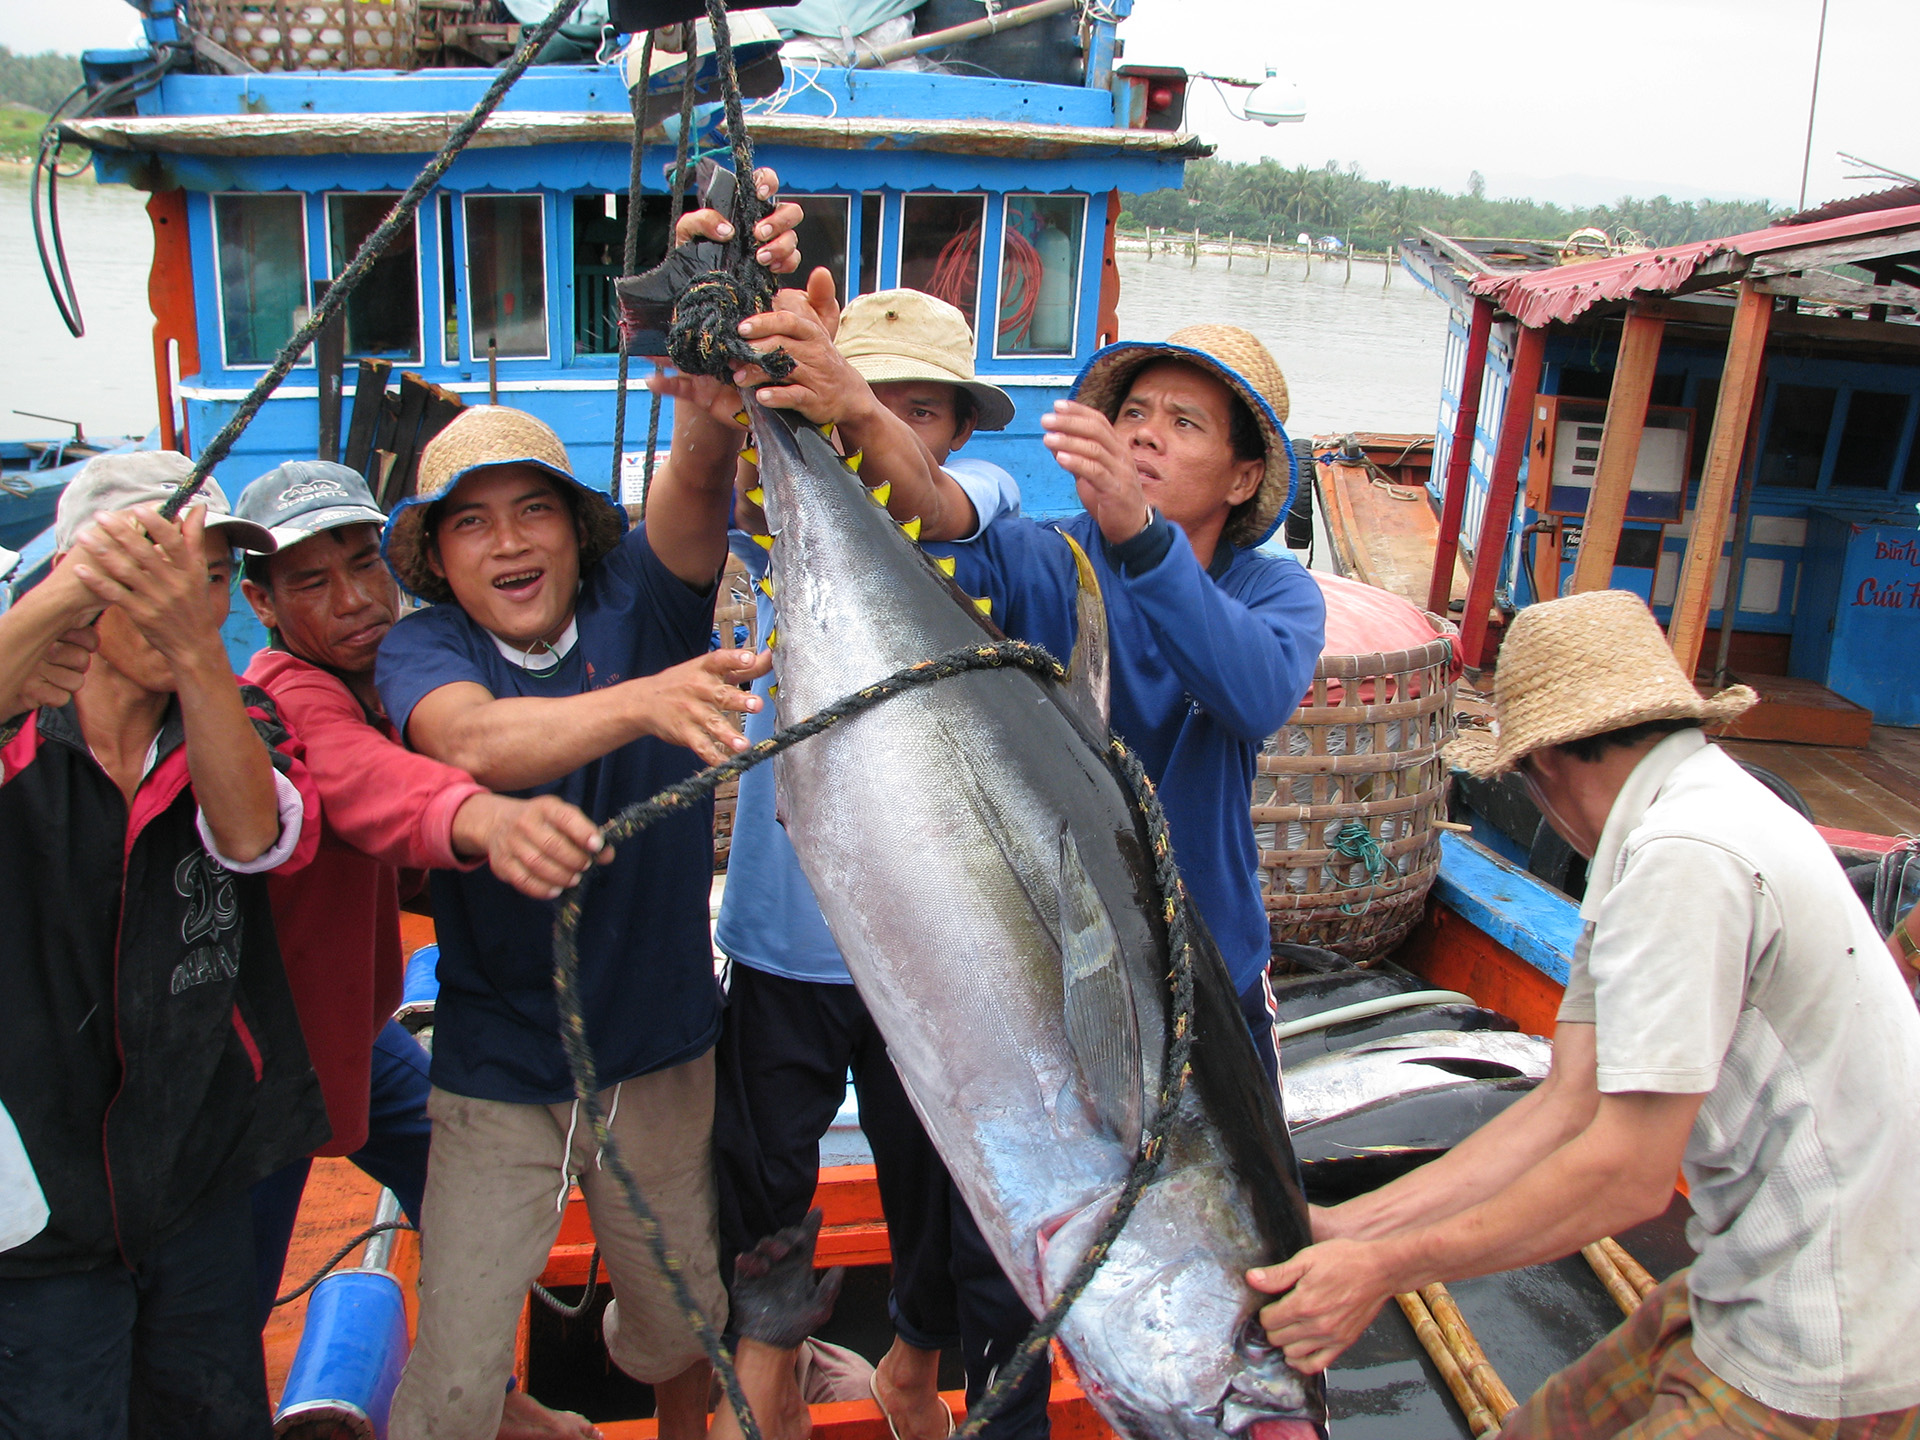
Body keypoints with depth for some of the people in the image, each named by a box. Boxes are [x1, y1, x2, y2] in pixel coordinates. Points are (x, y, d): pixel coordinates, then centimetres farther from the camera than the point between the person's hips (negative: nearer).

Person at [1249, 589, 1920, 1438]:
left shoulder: (1685, 857, -24)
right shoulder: (1676, 831, 7)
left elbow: (1630, 1171, -24)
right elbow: (1572, 1103, 2)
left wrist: (1385, 1270, -16)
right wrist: (1344, 1228, -3)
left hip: (1818, 1370, -9)